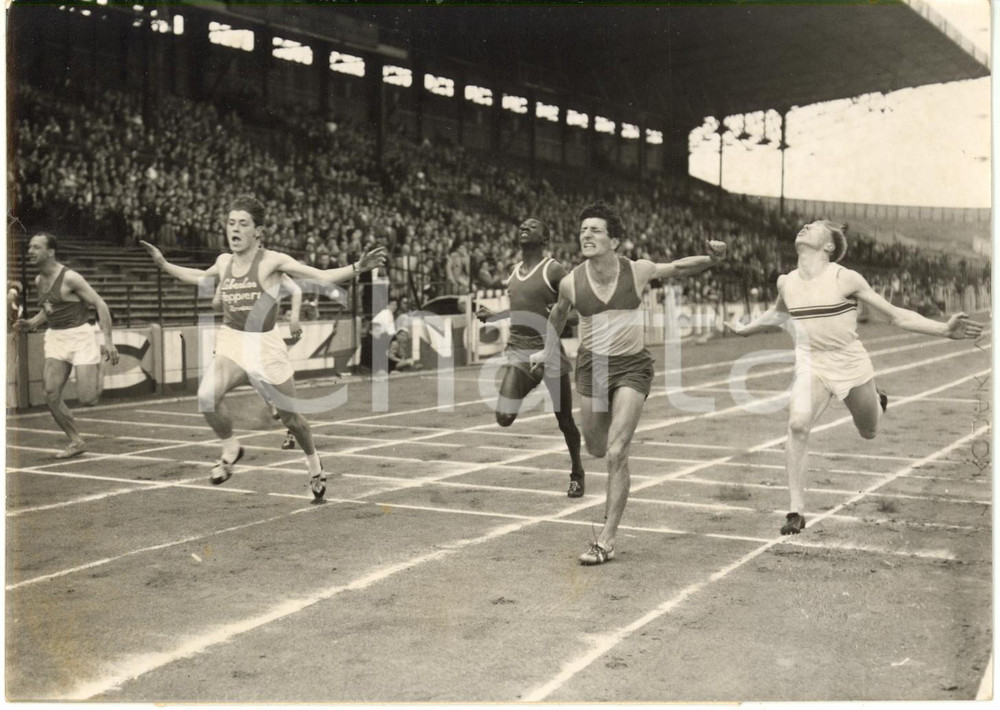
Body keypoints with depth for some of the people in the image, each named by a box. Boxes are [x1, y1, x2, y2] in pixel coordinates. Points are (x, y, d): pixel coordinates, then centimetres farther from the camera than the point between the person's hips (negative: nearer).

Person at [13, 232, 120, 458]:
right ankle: (76, 442, 7)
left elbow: (100, 305, -14)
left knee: (87, 399, -11)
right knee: (51, 394, -7)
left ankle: (96, 370, 25)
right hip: (55, 337, 7)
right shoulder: (39, 281, 9)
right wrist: (31, 323, 6)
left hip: (80, 336, -7)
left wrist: (108, 341, -20)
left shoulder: (69, 278, -15)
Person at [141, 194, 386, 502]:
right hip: (231, 342, 3)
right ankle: (230, 448, 4)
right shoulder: (224, 261, 5)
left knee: (290, 416, 7)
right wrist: (163, 264, 28)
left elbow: (322, 277, -12)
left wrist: (358, 267, -25)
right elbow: (199, 276, 29)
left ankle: (312, 460, 38)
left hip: (265, 346, -3)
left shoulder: (272, 261, -10)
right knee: (207, 395, -24)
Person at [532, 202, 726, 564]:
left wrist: (712, 258, -9)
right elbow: (559, 312, 14)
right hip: (592, 366, 2)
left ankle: (606, 541, -5)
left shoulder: (638, 271, -12)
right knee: (596, 449, 14)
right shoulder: (571, 283, -10)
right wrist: (548, 351, 26)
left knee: (616, 453, -12)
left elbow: (679, 267, 8)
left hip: (632, 367, -2)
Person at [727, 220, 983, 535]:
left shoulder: (845, 279, -12)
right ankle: (796, 511, -19)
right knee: (797, 425, -25)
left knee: (868, 433, 16)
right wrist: (746, 328, 35)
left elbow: (897, 315, -8)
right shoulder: (786, 283, -1)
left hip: (851, 364, -1)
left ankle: (878, 401, 54)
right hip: (811, 364, 1)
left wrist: (945, 329, -16)